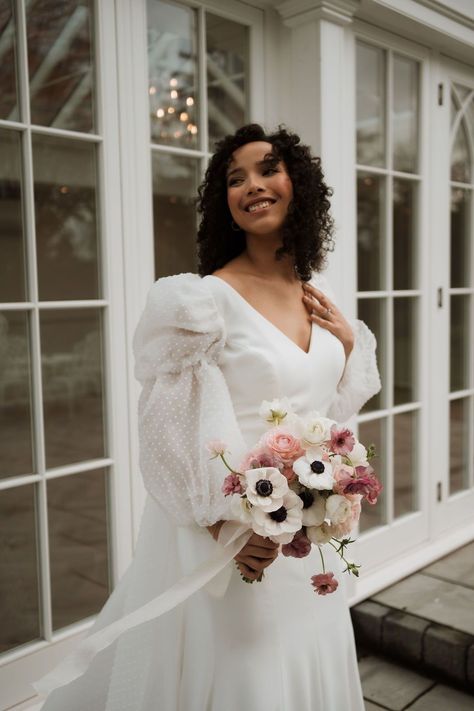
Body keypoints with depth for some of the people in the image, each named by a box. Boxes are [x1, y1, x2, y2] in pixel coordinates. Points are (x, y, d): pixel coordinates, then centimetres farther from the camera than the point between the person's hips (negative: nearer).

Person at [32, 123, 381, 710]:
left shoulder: (317, 292, 5)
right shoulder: (209, 298, -17)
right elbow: (174, 426, -17)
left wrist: (350, 341, -1)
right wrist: (226, 529, -22)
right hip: (234, 526, -6)